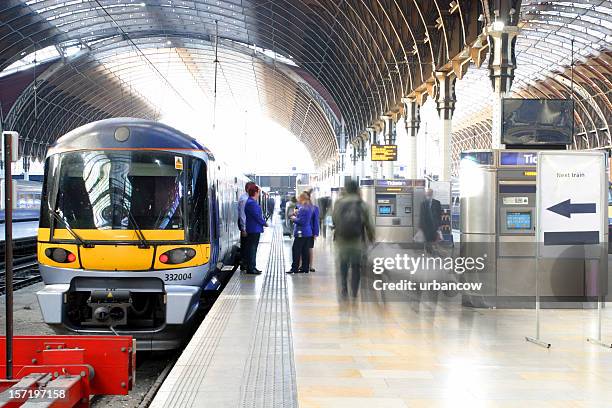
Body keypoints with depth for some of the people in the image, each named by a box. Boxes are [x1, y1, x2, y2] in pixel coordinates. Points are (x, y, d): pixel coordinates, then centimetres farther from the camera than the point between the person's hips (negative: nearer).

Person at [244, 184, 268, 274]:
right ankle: (250, 268, -3)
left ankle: (252, 267, 21)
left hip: (255, 229, 11)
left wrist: (263, 222, 9)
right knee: (252, 248, -6)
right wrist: (264, 223, -7)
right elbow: (257, 216, -19)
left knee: (253, 248, 14)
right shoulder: (251, 203, -19)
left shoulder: (253, 202, 14)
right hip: (253, 230, -11)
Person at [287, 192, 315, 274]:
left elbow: (301, 221, -21)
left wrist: (294, 218, -4)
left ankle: (295, 268, -2)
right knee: (305, 251, 12)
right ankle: (305, 268, 15)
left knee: (296, 250, -4)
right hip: (308, 232, 10)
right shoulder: (310, 207, 13)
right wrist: (296, 215, 12)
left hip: (301, 233, -10)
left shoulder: (302, 208, -17)